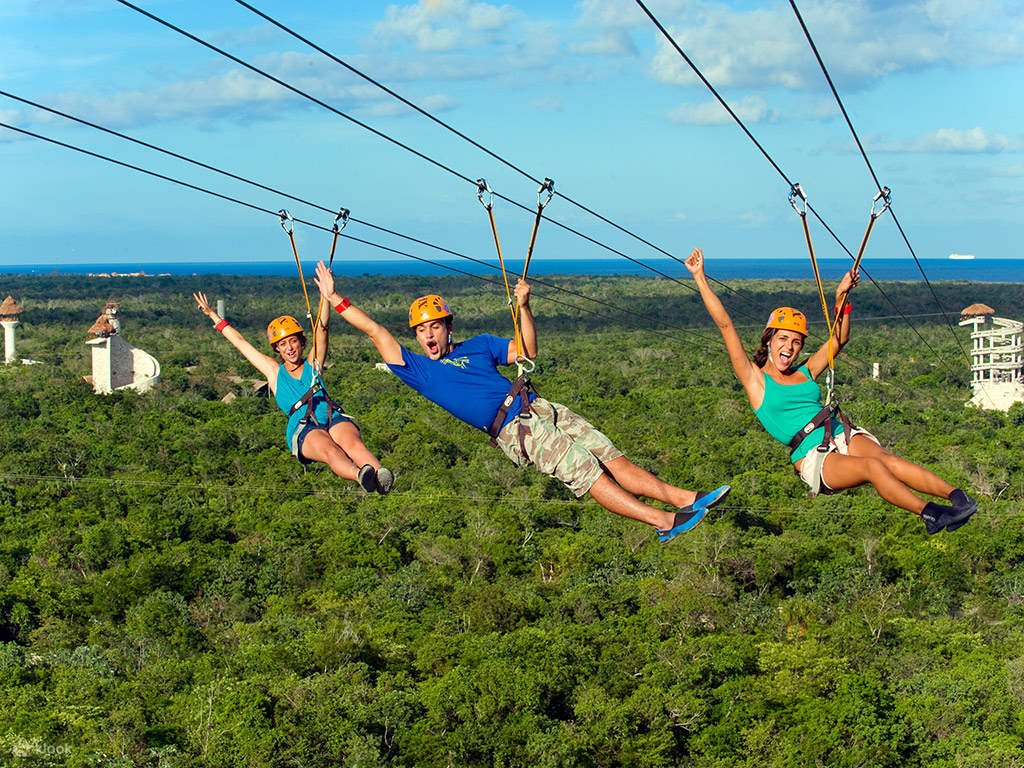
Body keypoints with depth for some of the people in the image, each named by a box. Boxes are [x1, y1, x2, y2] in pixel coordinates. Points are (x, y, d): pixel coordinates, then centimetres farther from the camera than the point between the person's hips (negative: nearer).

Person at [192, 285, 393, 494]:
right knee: (330, 450, -37)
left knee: (353, 444, -34)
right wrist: (213, 316, 37)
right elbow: (240, 342, 31)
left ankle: (378, 472, -64)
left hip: (334, 420, 2)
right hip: (303, 429, -2)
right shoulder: (275, 371, 25)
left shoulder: (313, 364, 25)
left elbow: (321, 328, 14)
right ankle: (360, 476, -68)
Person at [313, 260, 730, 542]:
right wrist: (335, 299, 8)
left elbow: (527, 351, 23)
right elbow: (376, 331, 9)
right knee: (586, 470, -20)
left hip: (538, 409, 5)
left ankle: (682, 498, -13)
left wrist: (523, 307, 10)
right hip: (514, 432, -5)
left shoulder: (479, 345, 24)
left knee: (609, 455, -8)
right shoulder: (418, 369, 12)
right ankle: (662, 522, -28)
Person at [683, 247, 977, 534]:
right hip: (814, 459, -5)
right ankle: (930, 513, -43)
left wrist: (841, 297, 19)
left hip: (844, 437, 5)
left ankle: (955, 495, -42)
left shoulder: (804, 373, 21)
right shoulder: (755, 379, 6)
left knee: (890, 461, -26)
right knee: (872, 466, -32)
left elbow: (839, 339, 29)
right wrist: (700, 277, 1)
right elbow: (725, 325, 2)